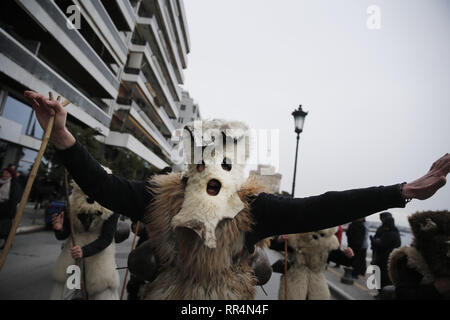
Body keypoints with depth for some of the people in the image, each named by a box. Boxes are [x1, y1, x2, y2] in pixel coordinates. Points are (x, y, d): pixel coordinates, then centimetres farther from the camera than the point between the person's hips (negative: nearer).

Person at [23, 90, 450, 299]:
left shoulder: (254, 205, -18)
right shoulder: (160, 194, -12)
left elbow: (318, 210, -25)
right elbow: (103, 186, -13)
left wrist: (405, 191, -30)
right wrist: (61, 135, -23)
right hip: (168, 291, 2)